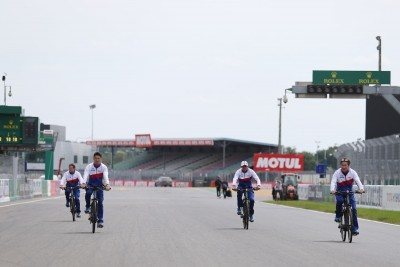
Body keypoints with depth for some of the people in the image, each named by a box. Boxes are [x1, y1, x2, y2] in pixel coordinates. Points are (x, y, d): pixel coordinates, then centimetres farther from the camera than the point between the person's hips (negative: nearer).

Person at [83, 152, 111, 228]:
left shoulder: (103, 167, -7)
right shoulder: (89, 167, -8)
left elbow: (105, 177, -22)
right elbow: (85, 175, -23)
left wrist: (107, 185, -41)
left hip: (99, 186, 0)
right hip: (90, 185, 0)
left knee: (100, 202, -9)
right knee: (88, 193, -34)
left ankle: (100, 220, -5)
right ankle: (88, 207, -8)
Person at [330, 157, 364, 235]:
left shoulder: (352, 172, -11)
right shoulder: (337, 173, -13)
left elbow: (358, 181, -25)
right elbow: (333, 182, -26)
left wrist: (361, 188, -45)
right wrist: (332, 190, -48)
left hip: (349, 192, 1)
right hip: (340, 191, -1)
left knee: (353, 209, -11)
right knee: (339, 201, -34)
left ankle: (355, 228, -5)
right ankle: (338, 216, -7)